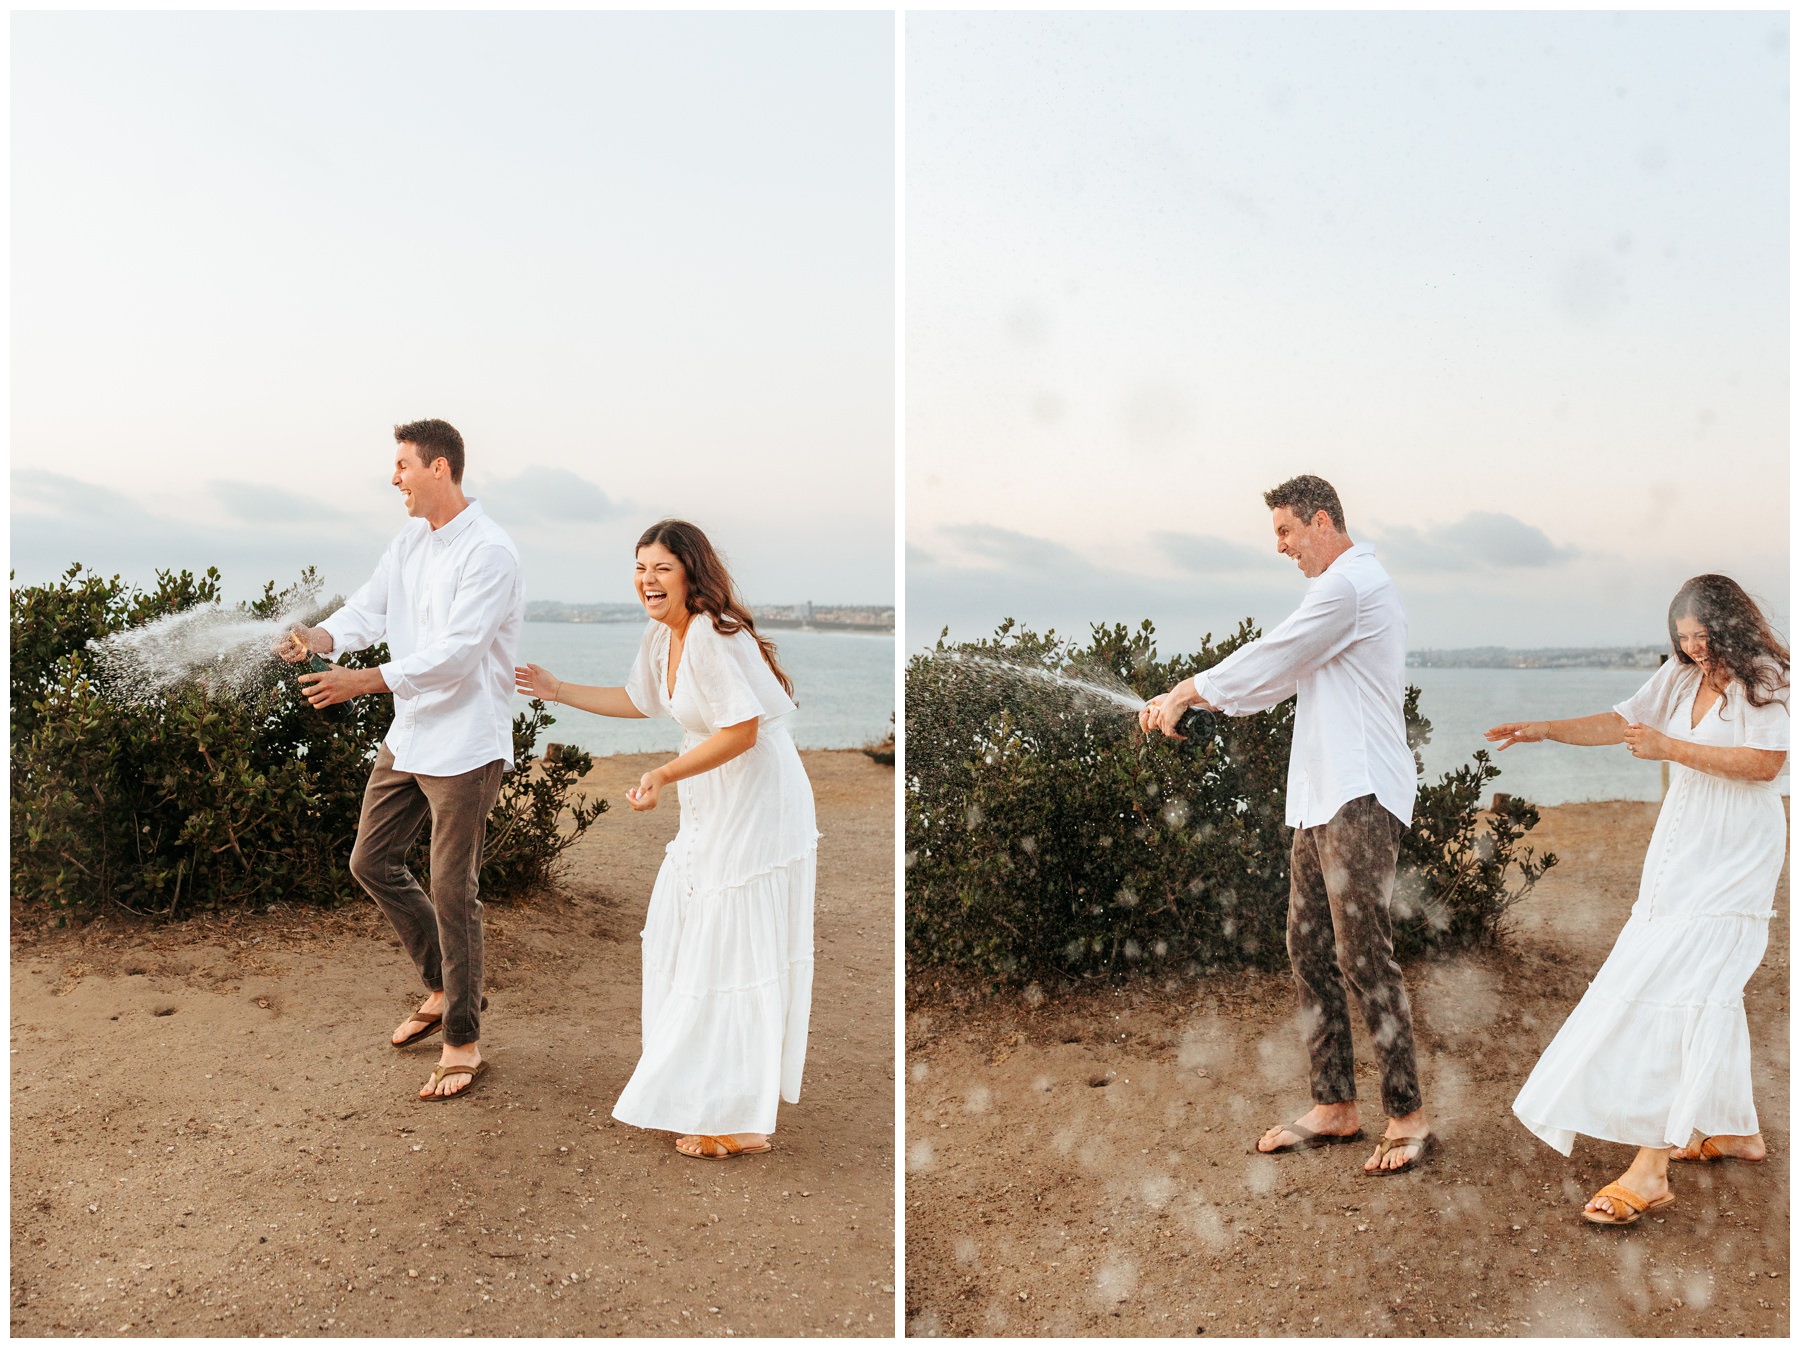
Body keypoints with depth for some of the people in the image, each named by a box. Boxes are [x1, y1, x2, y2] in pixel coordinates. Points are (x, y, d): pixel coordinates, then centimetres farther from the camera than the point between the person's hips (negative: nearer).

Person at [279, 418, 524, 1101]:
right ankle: (445, 986, 33)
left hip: (466, 745, -9)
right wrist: (324, 635, -15)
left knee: (452, 892, -3)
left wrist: (363, 681, -29)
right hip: (408, 735, 9)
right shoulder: (410, 539, 10)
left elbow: (455, 653, -26)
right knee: (372, 862, 16)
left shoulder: (489, 553, -19)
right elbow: (371, 606, 7)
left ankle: (463, 1043, 12)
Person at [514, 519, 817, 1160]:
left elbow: (741, 731, -25)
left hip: (756, 809, -10)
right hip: (711, 812, 10)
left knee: (732, 956, -4)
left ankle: (740, 1121, 9)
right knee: (680, 937, 19)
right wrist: (557, 690, 25)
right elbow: (637, 700, 25)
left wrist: (664, 775, -25)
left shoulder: (714, 637, -22)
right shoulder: (663, 635, 9)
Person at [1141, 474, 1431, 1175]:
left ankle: (1406, 1115, 0)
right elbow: (1278, 676, 24)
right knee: (1309, 950, 9)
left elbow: (1269, 659, -10)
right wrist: (1184, 701, 14)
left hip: (1360, 798, -10)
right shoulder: (1342, 589, 24)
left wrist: (1188, 689, 2)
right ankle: (1334, 1106, 17)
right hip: (1323, 799, 10)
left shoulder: (1350, 583, -9)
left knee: (1364, 953, -9)